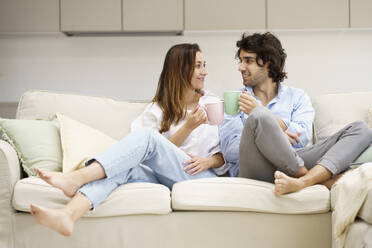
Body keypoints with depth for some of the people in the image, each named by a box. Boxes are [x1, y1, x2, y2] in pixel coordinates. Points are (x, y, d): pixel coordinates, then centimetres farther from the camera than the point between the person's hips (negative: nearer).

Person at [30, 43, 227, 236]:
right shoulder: (157, 109, 19)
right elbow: (161, 154, 6)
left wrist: (209, 161, -7)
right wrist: (188, 127, -7)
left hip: (200, 177, -2)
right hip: (163, 178, 2)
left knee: (146, 136, -28)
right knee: (122, 168, -32)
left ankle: (76, 178, -44)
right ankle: (68, 216, -56)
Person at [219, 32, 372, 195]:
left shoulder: (297, 97, 20)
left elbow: (303, 137, 1)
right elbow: (229, 150, 3)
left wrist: (262, 113, -4)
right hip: (253, 168, -3)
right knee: (258, 118, -33)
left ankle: (302, 182, -41)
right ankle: (321, 181, -23)